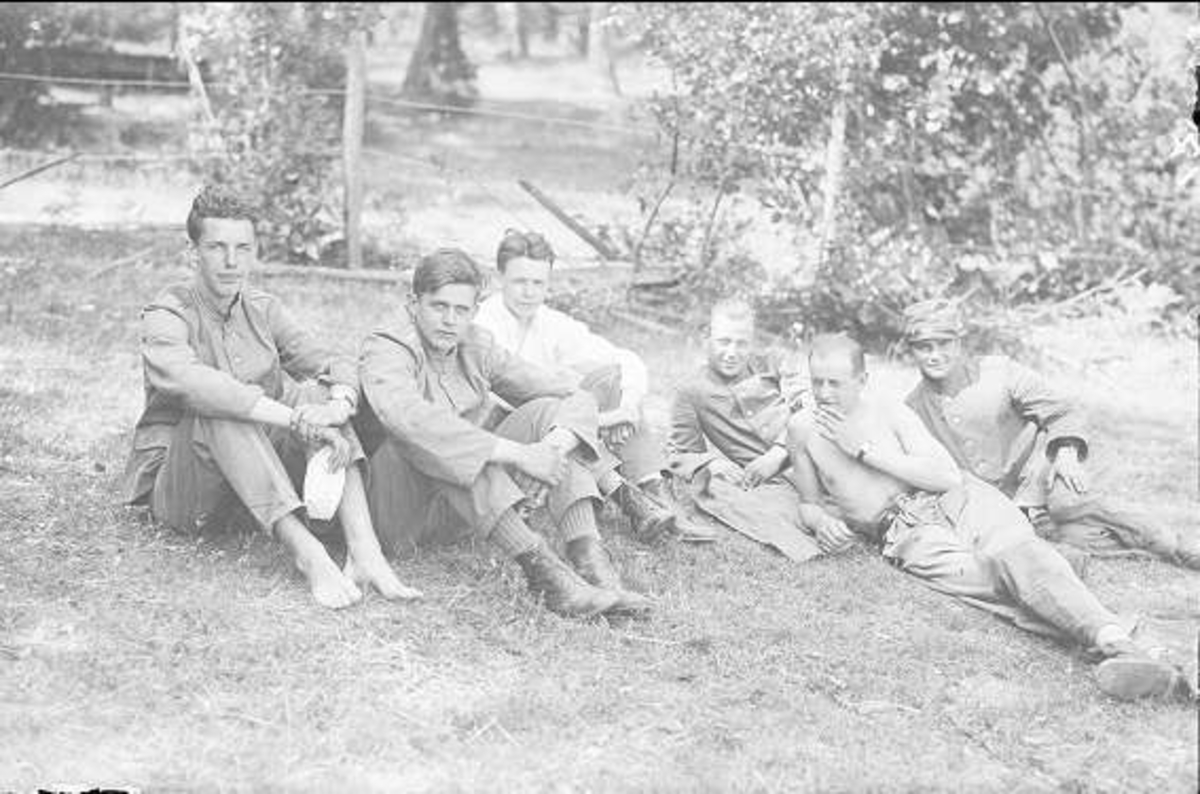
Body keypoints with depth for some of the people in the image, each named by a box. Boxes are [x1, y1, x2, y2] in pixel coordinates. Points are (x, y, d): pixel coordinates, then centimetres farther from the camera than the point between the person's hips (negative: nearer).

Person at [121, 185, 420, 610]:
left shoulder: (263, 310, 8)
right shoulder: (165, 318, -11)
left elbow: (334, 363, -4)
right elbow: (192, 384, -32)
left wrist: (338, 406, -29)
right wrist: (296, 419, -41)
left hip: (261, 477, 5)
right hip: (175, 484, -5)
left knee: (319, 394, -18)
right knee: (220, 413, -33)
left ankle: (364, 552, -34)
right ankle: (306, 552, -45)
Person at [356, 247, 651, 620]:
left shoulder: (477, 348, 4)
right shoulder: (385, 351, -13)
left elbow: (577, 398, -1)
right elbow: (408, 416, -37)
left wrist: (551, 448, -25)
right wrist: (517, 454, -40)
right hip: (402, 516, -6)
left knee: (547, 411, -10)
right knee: (425, 437, -34)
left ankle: (589, 558, -29)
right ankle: (540, 566, -44)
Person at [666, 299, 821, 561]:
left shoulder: (772, 365, 19)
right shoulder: (691, 393, 16)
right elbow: (680, 454, 14)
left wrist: (778, 453, -11)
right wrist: (711, 466, -10)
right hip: (764, 482, -2)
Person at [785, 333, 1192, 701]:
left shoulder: (889, 412, 8)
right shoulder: (804, 428, 12)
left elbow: (949, 476, -4)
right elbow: (810, 503, 23)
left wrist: (866, 449, -7)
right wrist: (822, 522, -2)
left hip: (959, 502, 0)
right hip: (908, 534, 0)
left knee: (1016, 552, -33)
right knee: (988, 577, -30)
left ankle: (1119, 645, -55)